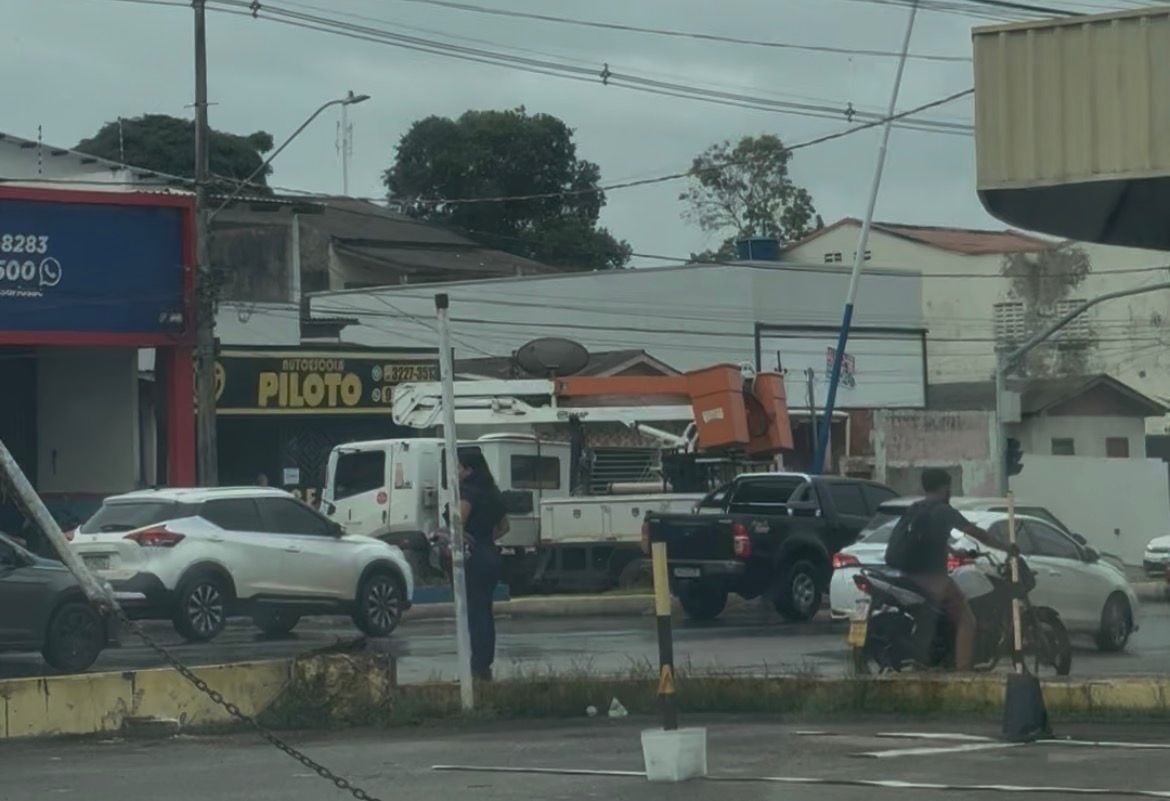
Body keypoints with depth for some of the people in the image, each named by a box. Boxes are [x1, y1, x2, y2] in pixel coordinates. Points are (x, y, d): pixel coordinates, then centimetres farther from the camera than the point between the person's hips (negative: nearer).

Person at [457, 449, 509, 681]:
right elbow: (503, 526, 25)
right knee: (484, 612, 14)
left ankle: (478, 668, -8)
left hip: (474, 557, -9)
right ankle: (486, 665, 19)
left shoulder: (467, 492, -13)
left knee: (474, 612, -7)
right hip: (490, 555, 9)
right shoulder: (491, 493, 14)